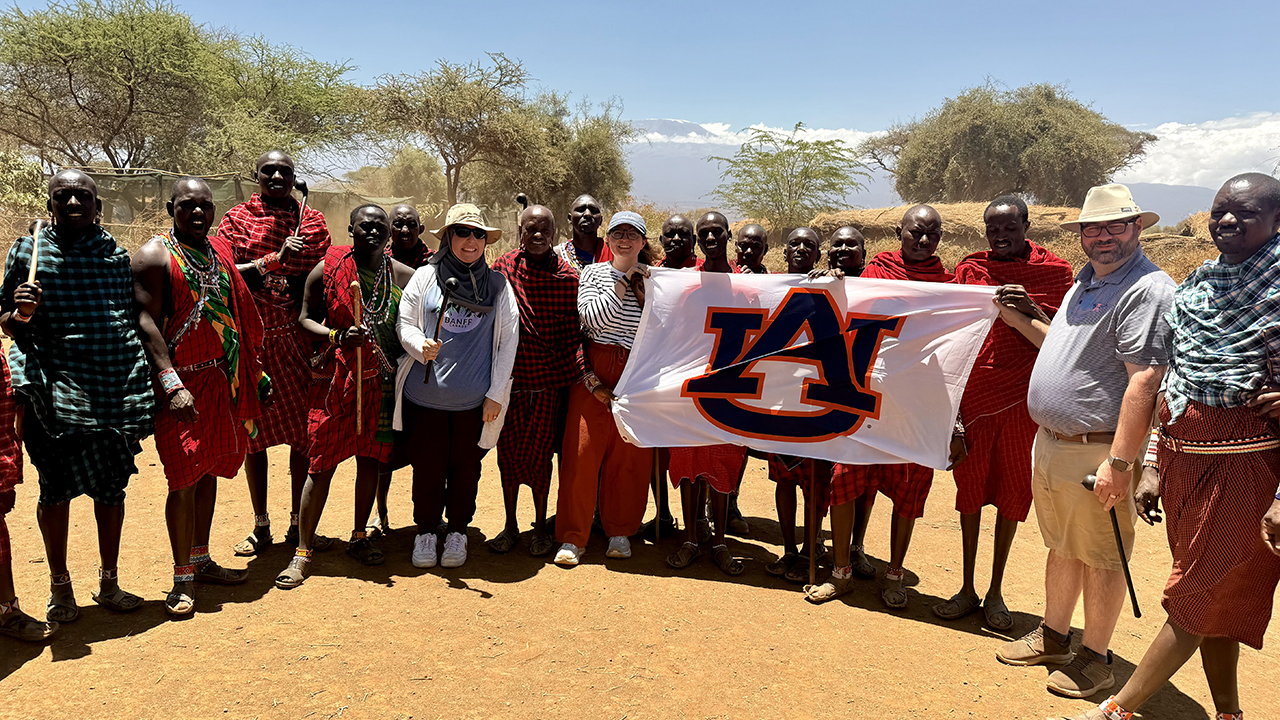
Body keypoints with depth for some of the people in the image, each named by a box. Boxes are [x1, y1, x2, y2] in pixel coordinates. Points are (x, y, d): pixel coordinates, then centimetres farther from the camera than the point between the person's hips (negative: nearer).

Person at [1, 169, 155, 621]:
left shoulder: (117, 256, 10)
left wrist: (147, 380, 12)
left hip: (115, 389, 3)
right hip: (55, 390, -2)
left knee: (112, 486, 10)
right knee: (57, 487, 4)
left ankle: (109, 583, 26)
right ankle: (59, 586, 24)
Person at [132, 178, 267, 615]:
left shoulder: (221, 251, 13)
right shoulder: (154, 256, -7)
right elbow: (146, 322, -14)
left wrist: (255, 374, 17)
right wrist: (171, 383, -23)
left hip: (223, 379, 7)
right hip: (181, 382, -7)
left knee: (210, 470, 14)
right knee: (185, 479, -5)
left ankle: (201, 561, 27)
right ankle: (182, 578, 6)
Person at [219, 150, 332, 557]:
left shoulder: (312, 221, 9)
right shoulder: (237, 218, 5)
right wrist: (273, 261, -18)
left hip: (299, 340, 1)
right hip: (251, 338, -1)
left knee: (304, 431, 2)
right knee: (254, 432, 7)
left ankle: (298, 523, 16)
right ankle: (260, 526, 20)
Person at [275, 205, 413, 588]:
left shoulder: (404, 276, 3)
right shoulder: (327, 269, -2)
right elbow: (305, 318, 2)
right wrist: (338, 337, -16)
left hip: (381, 383, 3)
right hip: (336, 379, -2)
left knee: (370, 459, 12)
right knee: (320, 464, -1)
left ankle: (359, 537, 28)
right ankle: (303, 551, 8)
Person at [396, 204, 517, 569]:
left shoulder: (498, 284, 4)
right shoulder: (425, 277, 3)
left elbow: (508, 340, 4)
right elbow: (404, 324, 7)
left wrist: (496, 393, -1)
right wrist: (420, 346, -16)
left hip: (475, 400, 0)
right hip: (425, 395, 0)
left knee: (465, 467, 10)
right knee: (427, 466, 9)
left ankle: (458, 532, 29)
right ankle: (425, 532, 28)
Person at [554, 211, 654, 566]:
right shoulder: (593, 273, 6)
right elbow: (593, 317, -11)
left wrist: (645, 288, -8)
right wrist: (622, 279, -9)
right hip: (594, 372, -1)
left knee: (630, 454, 5)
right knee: (582, 450, -3)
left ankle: (620, 530, 22)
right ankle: (572, 537, 7)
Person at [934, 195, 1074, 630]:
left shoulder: (1055, 271, 3)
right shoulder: (969, 269, 7)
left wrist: (1030, 309, -18)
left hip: (1023, 398, -1)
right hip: (973, 395, 1)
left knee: (1012, 494, 6)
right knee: (970, 489, 7)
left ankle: (995, 592, 19)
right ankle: (967, 589, 20)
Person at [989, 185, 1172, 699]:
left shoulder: (1147, 289, -16)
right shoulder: (1086, 284, 15)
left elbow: (1145, 381, -23)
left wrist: (1119, 462, -26)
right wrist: (1021, 318, 22)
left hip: (1098, 451, -9)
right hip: (1050, 444, 9)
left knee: (1100, 559, 5)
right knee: (1061, 548, 20)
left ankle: (1095, 658, 20)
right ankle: (1053, 637, 35)